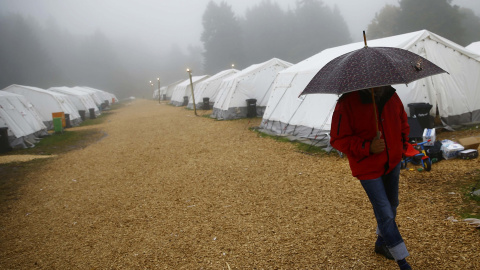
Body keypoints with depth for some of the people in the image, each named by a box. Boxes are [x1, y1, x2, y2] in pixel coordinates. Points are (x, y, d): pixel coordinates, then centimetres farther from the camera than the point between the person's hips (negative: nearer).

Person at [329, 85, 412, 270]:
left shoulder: (391, 97, -4)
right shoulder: (347, 104, -22)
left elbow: (403, 120, 17)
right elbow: (338, 139, -20)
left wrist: (402, 143, 5)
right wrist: (368, 147, -29)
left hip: (393, 162, 7)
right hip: (368, 168, -7)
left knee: (392, 205, 21)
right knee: (385, 213, -5)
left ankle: (381, 243, 46)